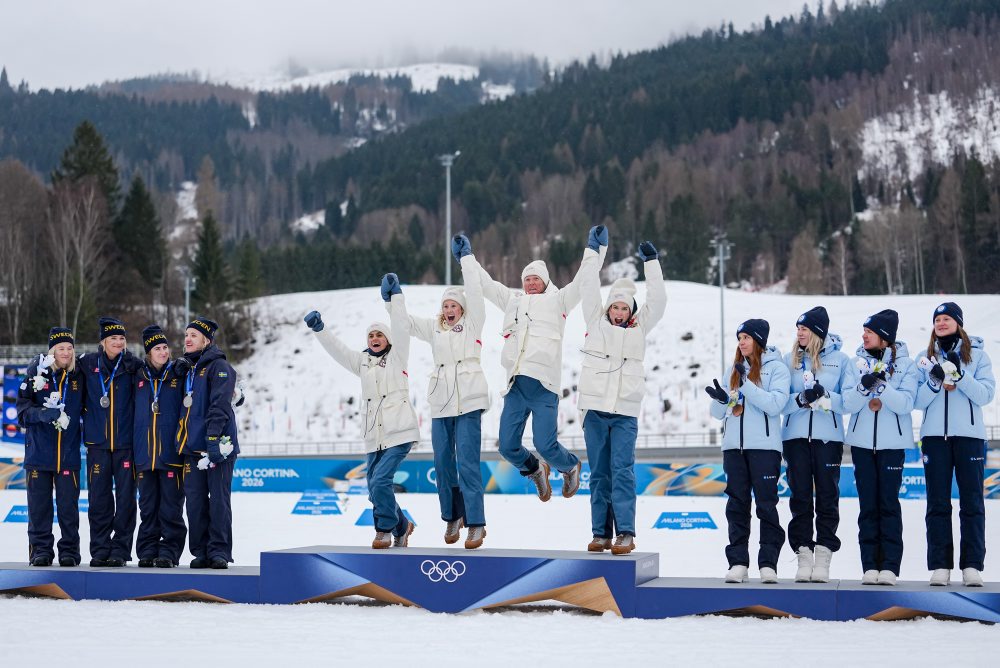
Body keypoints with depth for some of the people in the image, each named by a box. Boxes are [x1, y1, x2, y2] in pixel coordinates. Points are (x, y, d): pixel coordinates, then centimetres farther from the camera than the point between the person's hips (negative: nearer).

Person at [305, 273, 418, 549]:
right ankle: (401, 525, 29)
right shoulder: (362, 362, 17)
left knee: (380, 481, -20)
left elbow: (401, 329, -8)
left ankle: (385, 528, 0)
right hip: (373, 437, 6)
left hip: (399, 433, -6)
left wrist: (394, 296, -15)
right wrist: (319, 328, -3)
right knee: (375, 491, 6)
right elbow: (337, 350, 10)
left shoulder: (396, 357, 5)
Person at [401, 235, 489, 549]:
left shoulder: (472, 324, 5)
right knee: (443, 462, 7)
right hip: (441, 404, 5)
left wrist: (466, 257, -6)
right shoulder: (435, 328, 16)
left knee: (467, 461, -11)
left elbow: (474, 292, -5)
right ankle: (452, 517, 22)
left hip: (468, 403, -5)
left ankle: (475, 523, -11)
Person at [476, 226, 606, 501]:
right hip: (515, 386, 4)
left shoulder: (558, 301, 14)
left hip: (543, 385, -4)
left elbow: (584, 280, 9)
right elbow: (485, 283, 32)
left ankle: (571, 466, 22)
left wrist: (596, 249, 4)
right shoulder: (511, 300, 24)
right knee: (508, 447, 0)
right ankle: (535, 470, 31)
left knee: (546, 446, -11)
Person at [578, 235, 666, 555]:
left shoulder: (639, 328, 10)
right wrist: (592, 253, 5)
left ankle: (625, 534, -12)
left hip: (625, 412, -1)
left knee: (622, 471, -9)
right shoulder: (596, 323, 10)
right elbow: (589, 289, 6)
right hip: (595, 408, 1)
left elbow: (657, 300, 4)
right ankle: (601, 533, 7)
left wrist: (651, 263, 3)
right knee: (599, 472, 4)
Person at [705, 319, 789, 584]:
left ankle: (768, 563, -1)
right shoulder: (734, 369, 17)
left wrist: (746, 385, -21)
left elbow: (775, 403, -14)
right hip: (734, 445, 5)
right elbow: (719, 413, 16)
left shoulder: (776, 368, 0)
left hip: (764, 446, -5)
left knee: (766, 504, -3)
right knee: (737, 505, 4)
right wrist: (721, 399, -6)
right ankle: (738, 562, 7)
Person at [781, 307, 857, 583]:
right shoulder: (790, 360, 9)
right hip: (796, 436, 2)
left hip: (828, 437, -2)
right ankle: (803, 554, 7)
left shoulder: (840, 360, 2)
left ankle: (824, 555, 2)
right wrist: (800, 399, -16)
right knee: (800, 496, 3)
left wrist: (826, 397, -20)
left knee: (827, 496, -1)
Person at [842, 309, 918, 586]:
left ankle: (890, 565, -1)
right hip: (862, 441, 3)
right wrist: (863, 387, -21)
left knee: (889, 503, -4)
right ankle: (870, 566, 6)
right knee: (868, 505, 3)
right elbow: (848, 405, -2)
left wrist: (881, 385, -25)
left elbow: (905, 403, -11)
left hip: (892, 443, -2)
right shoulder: (858, 362, 6)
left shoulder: (904, 364, -1)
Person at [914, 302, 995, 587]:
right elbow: (918, 400, 5)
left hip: (969, 435, -2)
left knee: (972, 502, -2)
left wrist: (960, 375, -17)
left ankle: (972, 565, -1)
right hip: (935, 436, 2)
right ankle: (939, 566, 2)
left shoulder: (977, 355, 6)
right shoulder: (926, 357, 12)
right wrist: (935, 381, -14)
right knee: (938, 503, 1)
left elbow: (986, 394, -5)